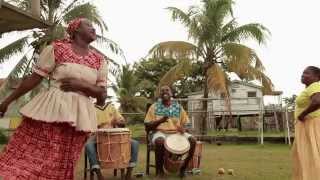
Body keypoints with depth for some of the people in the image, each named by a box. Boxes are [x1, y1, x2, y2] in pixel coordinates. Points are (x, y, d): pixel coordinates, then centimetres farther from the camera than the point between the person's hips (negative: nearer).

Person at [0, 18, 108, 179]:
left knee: (60, 166, 9)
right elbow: (34, 78, 0)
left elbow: (101, 92, 7)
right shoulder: (56, 48, -3)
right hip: (51, 109, -3)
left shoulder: (99, 60, 8)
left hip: (78, 116, 3)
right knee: (27, 157, -2)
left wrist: (81, 84, -11)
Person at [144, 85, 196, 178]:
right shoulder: (154, 107, 5)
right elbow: (147, 126, 0)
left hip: (177, 133, 3)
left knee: (192, 140, -23)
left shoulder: (178, 107, 12)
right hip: (160, 132, -3)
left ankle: (183, 168, -5)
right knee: (160, 141, -38)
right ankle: (159, 171, -17)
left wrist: (183, 128, -12)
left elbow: (185, 123, 12)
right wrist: (160, 121, -16)